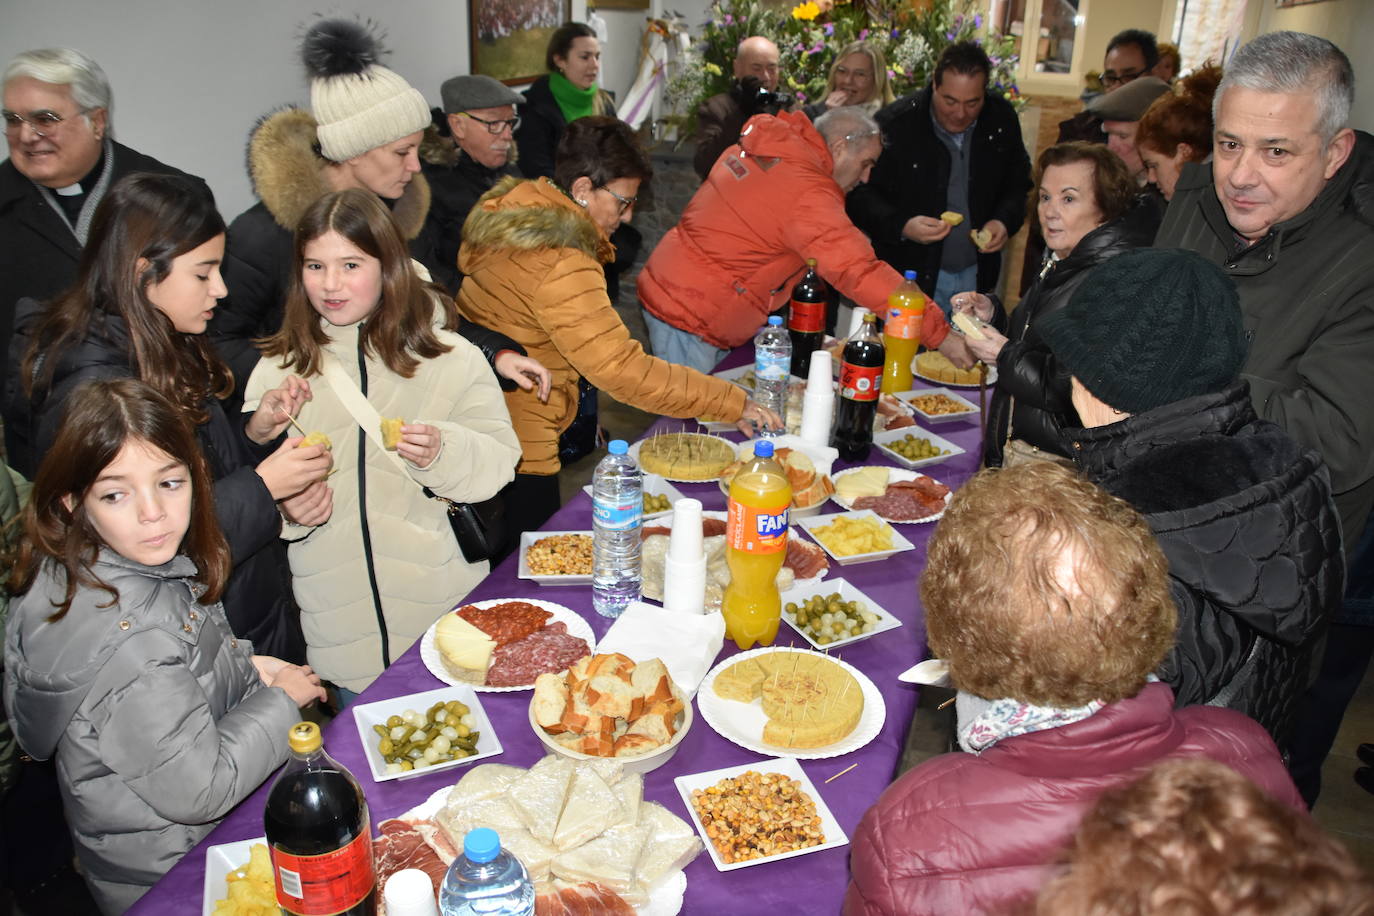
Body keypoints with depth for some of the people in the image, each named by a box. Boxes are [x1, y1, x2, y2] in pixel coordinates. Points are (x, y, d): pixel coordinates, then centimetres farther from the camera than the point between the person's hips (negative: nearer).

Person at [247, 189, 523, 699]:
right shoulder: (278, 368, 1)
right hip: (338, 614, 2)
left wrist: (441, 454, -26)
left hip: (442, 598, -1)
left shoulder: (449, 355, -5)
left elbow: (500, 460, -7)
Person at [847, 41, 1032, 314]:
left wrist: (1005, 220, -6)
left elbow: (1018, 182, 14)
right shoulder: (895, 123, -13)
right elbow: (860, 194, -11)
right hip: (910, 277, -4)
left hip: (977, 275, 4)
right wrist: (901, 225, -27)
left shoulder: (1002, 118, 0)